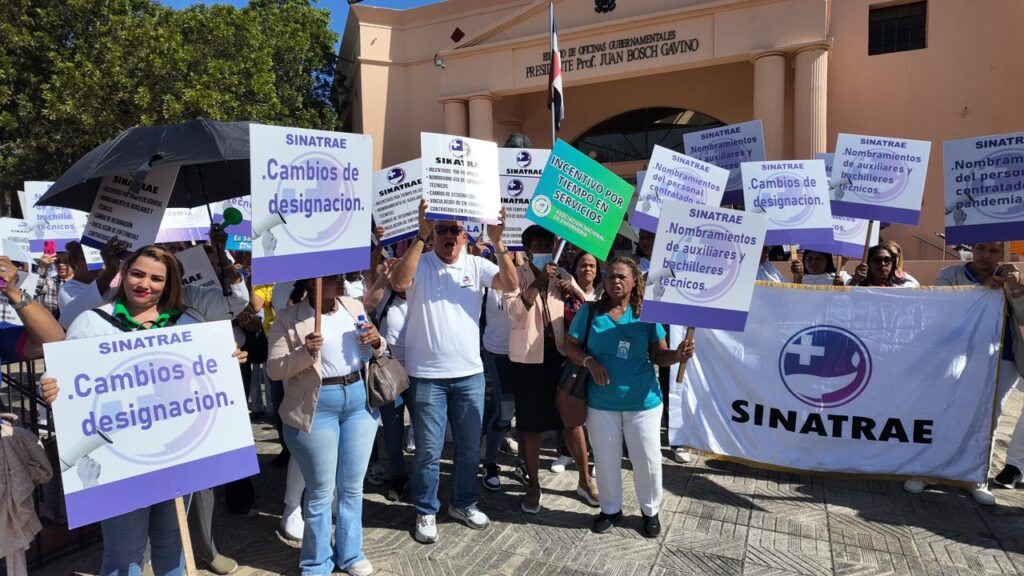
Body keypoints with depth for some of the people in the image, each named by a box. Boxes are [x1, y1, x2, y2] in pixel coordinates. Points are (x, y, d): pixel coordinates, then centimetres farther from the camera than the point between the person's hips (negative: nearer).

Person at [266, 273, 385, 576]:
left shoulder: (355, 307, 7)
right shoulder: (289, 318, -7)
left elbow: (376, 350, 16)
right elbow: (273, 369, -9)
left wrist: (377, 342, -7)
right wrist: (305, 353, -26)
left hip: (359, 398, 4)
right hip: (317, 408, -4)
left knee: (353, 487, 14)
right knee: (321, 491, 6)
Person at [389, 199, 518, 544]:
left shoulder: (476, 265, 2)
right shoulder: (421, 264, -7)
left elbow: (511, 285, -11)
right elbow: (399, 283, -27)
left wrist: (497, 242, -22)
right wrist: (421, 235, -30)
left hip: (470, 373, 3)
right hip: (427, 376, -3)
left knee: (470, 447, 17)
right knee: (428, 451, 8)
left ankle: (463, 503, 37)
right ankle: (426, 512, 27)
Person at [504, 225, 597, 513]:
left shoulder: (562, 275, 8)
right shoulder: (516, 275, -3)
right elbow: (514, 312, -20)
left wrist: (574, 290, -12)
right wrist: (538, 281, -27)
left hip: (560, 355, 3)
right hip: (528, 359, -3)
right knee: (530, 424, 7)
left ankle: (585, 480, 27)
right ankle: (533, 486, 22)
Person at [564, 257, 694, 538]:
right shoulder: (591, 311, -5)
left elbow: (659, 355, -2)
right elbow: (570, 346, -1)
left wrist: (678, 355, -23)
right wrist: (589, 362, -18)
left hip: (643, 402, 0)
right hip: (601, 403, 1)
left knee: (648, 459, 9)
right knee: (606, 459, 15)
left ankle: (650, 511, 34)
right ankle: (611, 509, 37)